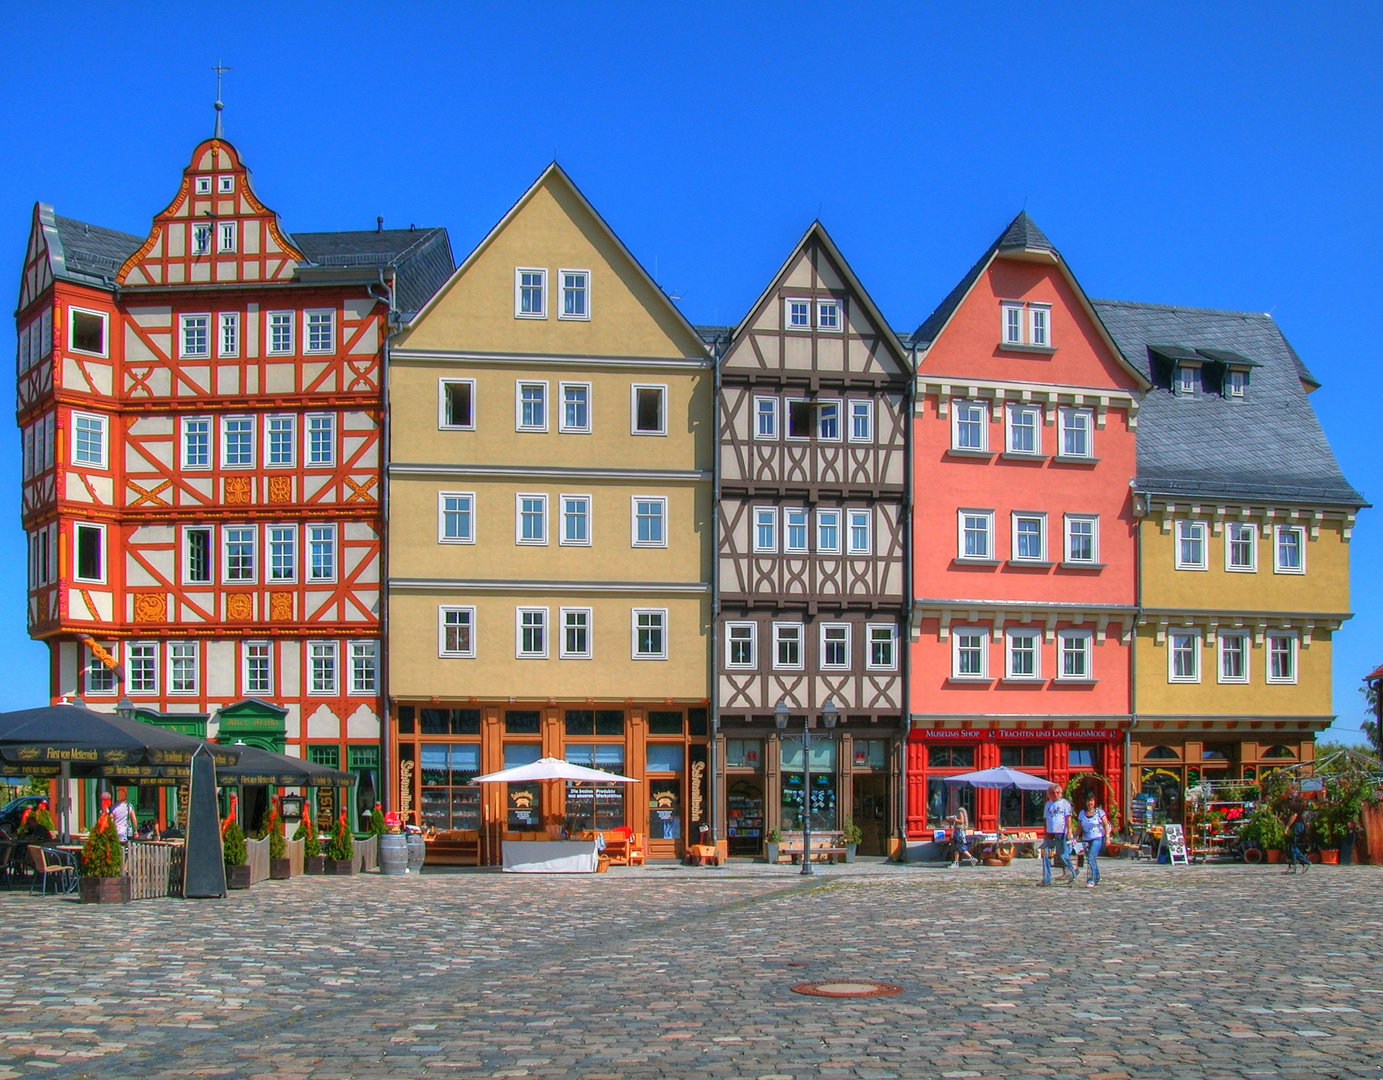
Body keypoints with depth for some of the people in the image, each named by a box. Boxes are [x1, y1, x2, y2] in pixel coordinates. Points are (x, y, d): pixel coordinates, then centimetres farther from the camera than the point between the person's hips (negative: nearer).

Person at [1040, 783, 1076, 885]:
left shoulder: (1064, 803, 2)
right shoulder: (1047, 804, 16)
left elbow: (1068, 817, -4)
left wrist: (1069, 830, -14)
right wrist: (1045, 833, 16)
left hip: (1061, 833, -5)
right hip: (1050, 833, 5)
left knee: (1063, 855, -4)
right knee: (1046, 855, -1)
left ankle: (1072, 876, 12)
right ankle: (1046, 879, 4)